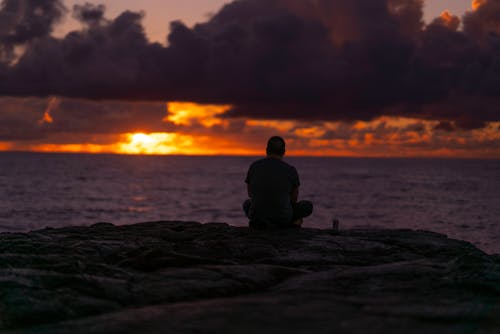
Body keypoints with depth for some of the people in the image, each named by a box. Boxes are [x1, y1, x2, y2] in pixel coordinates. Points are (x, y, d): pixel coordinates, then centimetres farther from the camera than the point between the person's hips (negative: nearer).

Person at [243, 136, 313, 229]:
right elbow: (294, 199, 8)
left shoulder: (254, 166, 0)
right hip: (283, 219, -1)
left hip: (257, 216, 2)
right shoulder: (291, 170, -6)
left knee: (247, 204, 36)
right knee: (308, 206, 23)